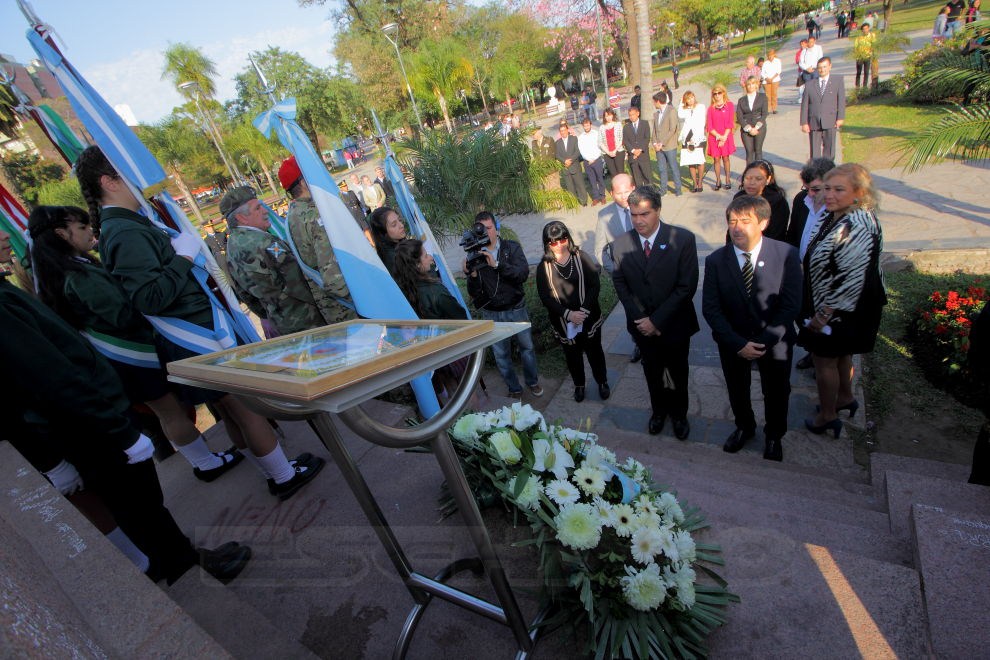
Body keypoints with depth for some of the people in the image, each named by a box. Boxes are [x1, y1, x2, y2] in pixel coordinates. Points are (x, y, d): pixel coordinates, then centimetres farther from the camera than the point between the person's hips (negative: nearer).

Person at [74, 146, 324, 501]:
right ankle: (285, 477, 19)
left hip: (199, 333, 10)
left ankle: (274, 471, 35)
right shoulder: (126, 233, -20)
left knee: (232, 410, 19)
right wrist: (184, 256, -22)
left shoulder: (120, 227, 11)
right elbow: (148, 297, -30)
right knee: (248, 406, 3)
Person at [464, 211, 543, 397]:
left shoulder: (512, 248, -7)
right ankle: (514, 389, 34)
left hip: (516, 310, 0)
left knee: (527, 347, 17)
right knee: (501, 355, 12)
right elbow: (474, 294, -8)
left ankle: (532, 381, 41)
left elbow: (523, 274, -22)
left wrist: (496, 264, -32)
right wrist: (472, 275, -29)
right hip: (491, 315, 0)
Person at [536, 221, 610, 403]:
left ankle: (602, 382, 41)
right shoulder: (543, 267, -7)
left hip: (589, 318, 0)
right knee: (572, 354, 18)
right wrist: (568, 314, -24)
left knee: (594, 351, 17)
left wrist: (584, 310, -23)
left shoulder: (581, 258, -8)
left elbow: (595, 285, -11)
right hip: (563, 322, 1)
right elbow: (545, 297, -12)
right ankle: (579, 385, 41)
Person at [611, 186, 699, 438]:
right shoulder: (621, 244, -9)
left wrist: (657, 320, -19)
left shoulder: (683, 239, -17)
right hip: (642, 325, 2)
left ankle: (678, 413, 46)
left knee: (678, 373, 19)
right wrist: (640, 318, -11)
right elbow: (621, 285, -2)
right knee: (652, 372, 20)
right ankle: (659, 410, 47)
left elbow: (687, 287, -17)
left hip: (675, 324, -1)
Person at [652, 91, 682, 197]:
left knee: (674, 167, 1)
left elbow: (672, 129, -14)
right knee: (661, 168, 8)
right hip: (659, 147, 6)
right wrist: (655, 143, -1)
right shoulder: (656, 113, 12)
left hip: (669, 146, -6)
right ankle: (663, 188, 17)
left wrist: (662, 143, -16)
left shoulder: (671, 111, -8)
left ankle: (678, 188, 9)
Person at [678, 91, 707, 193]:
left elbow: (702, 123, 0)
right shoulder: (684, 109, 16)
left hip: (698, 137, -2)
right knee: (690, 162, 0)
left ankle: (699, 184, -1)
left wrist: (695, 137, -10)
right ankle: (695, 184, 6)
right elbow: (680, 116, -9)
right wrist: (681, 103, 1)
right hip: (686, 138, 2)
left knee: (700, 161, -6)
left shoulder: (701, 107, 9)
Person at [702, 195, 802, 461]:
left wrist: (764, 341, -21)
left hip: (775, 342, 0)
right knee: (737, 391, 22)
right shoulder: (716, 260, -14)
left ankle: (773, 436, 50)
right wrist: (739, 344, -20)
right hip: (733, 343, 1)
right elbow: (710, 309, -13)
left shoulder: (787, 254, -16)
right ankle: (744, 427, 52)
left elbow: (791, 305, -15)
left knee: (776, 394, 20)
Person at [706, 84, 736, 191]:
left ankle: (728, 180, 11)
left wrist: (724, 137, -12)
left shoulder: (729, 105, 1)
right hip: (714, 137, 1)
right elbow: (709, 126, -1)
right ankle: (718, 181, 9)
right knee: (716, 159, 2)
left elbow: (730, 123, -3)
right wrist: (718, 136, -11)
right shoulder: (711, 108, 4)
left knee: (725, 158, 3)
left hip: (726, 136, -1)